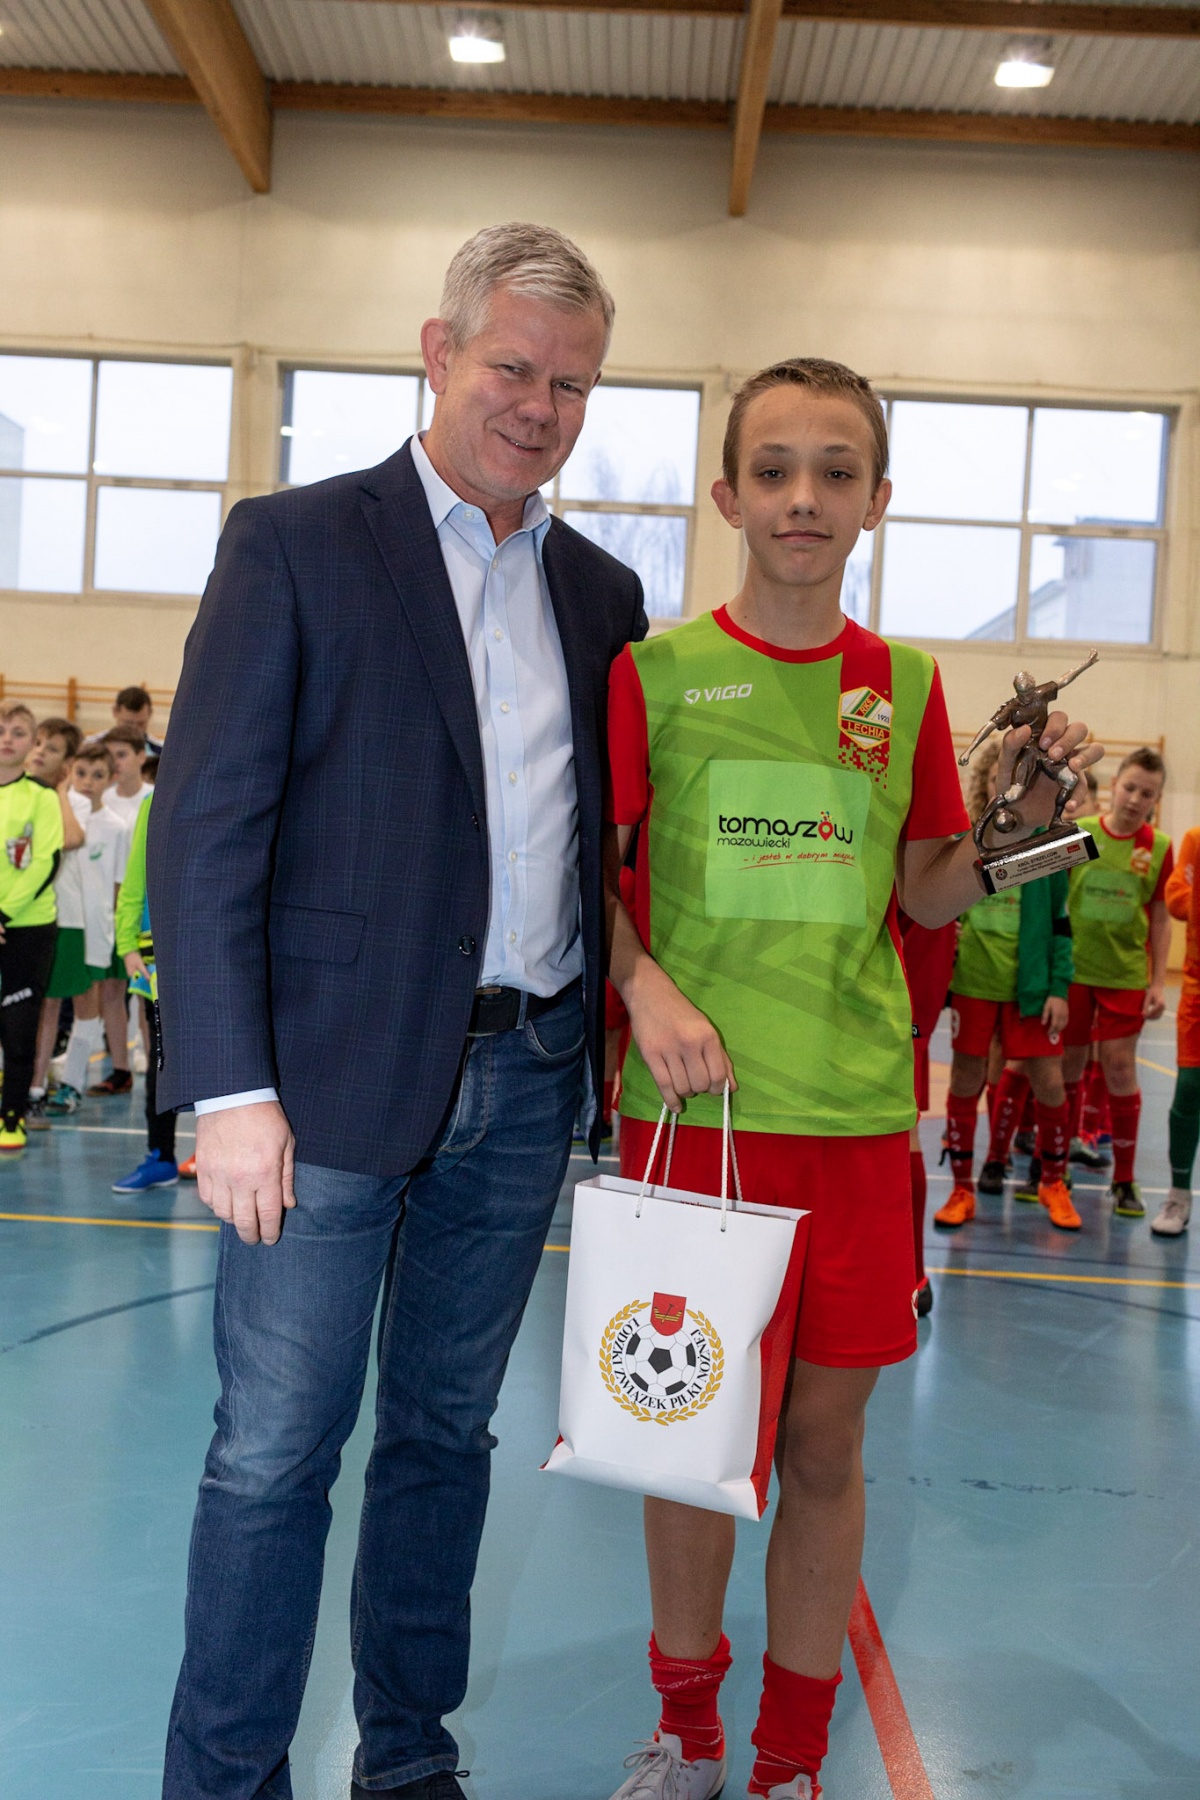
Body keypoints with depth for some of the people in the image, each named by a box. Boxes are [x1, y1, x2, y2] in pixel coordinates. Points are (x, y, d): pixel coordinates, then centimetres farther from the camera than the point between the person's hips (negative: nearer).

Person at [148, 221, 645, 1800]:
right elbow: (206, 827, -8)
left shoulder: (602, 591, 12)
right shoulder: (296, 544, -3)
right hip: (340, 1075, -4)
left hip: (525, 1080, 5)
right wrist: (230, 1090, -14)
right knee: (274, 1452, 2)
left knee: (446, 1430, 16)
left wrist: (617, 1032, 5)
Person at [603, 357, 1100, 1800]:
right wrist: (647, 987, -11)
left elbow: (923, 895, 13)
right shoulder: (654, 672, 1)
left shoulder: (905, 687, 7)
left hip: (855, 1111, 2)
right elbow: (589, 874, 5)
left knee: (824, 1438, 9)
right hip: (692, 1103, -1)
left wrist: (1019, 814, -4)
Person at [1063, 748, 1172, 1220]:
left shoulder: (1158, 847, -1)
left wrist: (1158, 982, 1)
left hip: (1125, 973, 0)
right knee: (1069, 1064, 8)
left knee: (1120, 1066, -1)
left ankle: (1124, 1178, 11)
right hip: (1072, 968, 0)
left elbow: (1160, 919, 4)